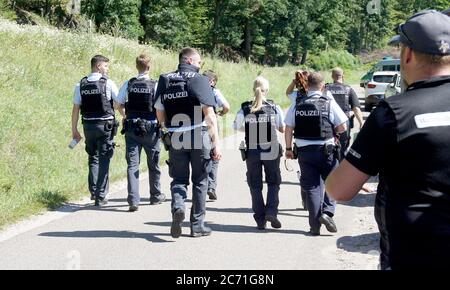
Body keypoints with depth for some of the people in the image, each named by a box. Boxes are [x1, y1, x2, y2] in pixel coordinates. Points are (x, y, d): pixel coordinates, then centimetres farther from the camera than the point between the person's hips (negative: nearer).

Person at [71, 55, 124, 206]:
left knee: (93, 158, 19)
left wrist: (74, 130, 10)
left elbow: (76, 108, 4)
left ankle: (93, 191, 16)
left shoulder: (81, 85, 4)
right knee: (103, 161, 2)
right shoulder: (108, 83, -7)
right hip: (105, 125, -4)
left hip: (88, 125, 4)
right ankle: (100, 196, 2)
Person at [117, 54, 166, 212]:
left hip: (131, 128, 1)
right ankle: (156, 196, 28)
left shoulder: (128, 84, -2)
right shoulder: (155, 85, -9)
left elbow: (120, 104, 4)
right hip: (150, 127, -1)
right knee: (153, 164, 14)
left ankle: (133, 200, -9)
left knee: (132, 164, 1)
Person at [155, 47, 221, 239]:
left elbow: (159, 112, 10)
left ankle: (178, 206, -17)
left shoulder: (165, 80, 7)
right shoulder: (200, 80, -6)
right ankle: (197, 225, 15)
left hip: (175, 139, 3)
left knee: (179, 179, 13)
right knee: (199, 181, 10)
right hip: (199, 136, -3)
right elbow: (209, 114, -11)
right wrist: (216, 142, -11)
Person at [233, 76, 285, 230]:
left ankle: (260, 220, 9)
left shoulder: (245, 109, -5)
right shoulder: (274, 108, -5)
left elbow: (237, 127, 1)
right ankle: (271, 211, -5)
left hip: (252, 153, 1)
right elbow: (282, 129, -1)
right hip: (271, 152, 0)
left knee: (255, 186, 10)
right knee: (273, 182, 14)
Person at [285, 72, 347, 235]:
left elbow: (288, 129, 2)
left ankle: (315, 226, 10)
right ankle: (327, 212, -4)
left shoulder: (297, 105, 1)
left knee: (311, 187, 8)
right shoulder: (329, 104, -7)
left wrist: (288, 148, 12)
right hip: (326, 150, -3)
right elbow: (343, 127, -7)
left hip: (304, 150, 3)